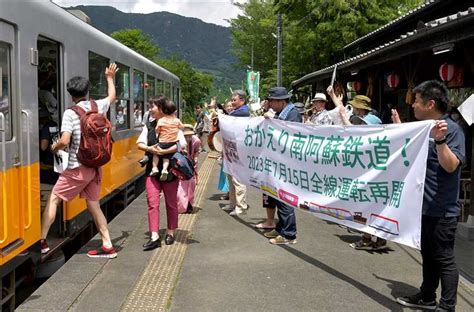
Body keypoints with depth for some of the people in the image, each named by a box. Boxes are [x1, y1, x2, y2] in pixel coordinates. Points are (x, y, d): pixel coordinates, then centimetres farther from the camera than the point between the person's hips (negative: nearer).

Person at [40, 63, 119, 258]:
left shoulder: (70, 113, -12)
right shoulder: (98, 106, 4)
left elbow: (64, 141, -20)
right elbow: (112, 96, 26)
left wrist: (54, 147, 2)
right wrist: (110, 77, 41)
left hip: (78, 167, -6)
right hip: (95, 166, 6)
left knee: (53, 198, 7)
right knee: (94, 205, 13)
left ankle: (41, 241, 7)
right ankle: (108, 246, 13)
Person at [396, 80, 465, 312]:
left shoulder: (451, 129, -16)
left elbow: (451, 165, -25)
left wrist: (439, 140, -38)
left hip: (441, 210, -9)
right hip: (423, 205, 10)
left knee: (444, 259, 1)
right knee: (428, 255, 20)